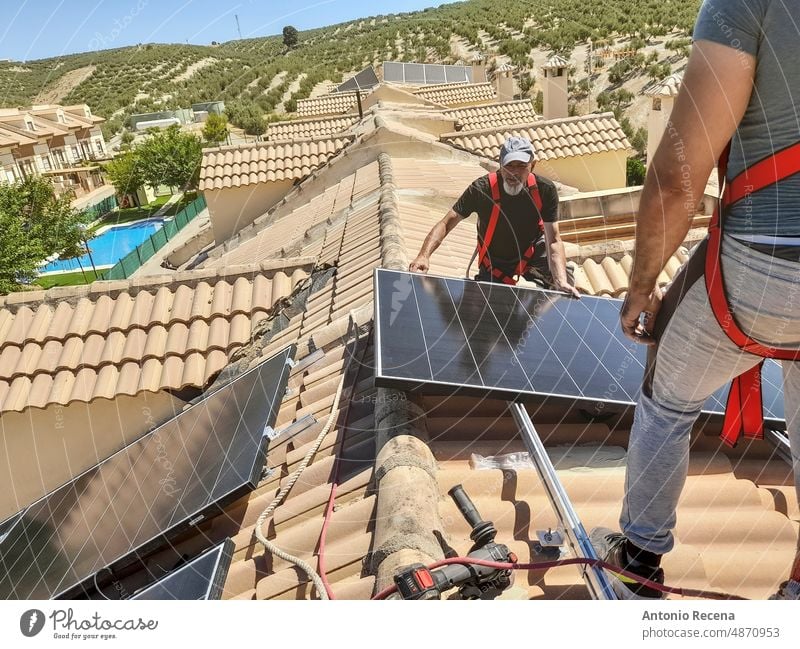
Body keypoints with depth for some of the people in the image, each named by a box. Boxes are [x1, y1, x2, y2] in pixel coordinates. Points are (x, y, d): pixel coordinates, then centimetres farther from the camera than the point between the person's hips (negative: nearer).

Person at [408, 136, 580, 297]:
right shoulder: (482, 189, -29)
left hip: (533, 253, 1)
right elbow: (446, 224, -28)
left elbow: (553, 240, -24)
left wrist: (561, 281, -39)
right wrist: (424, 256, -45)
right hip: (495, 263, -1)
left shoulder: (545, 190, -23)